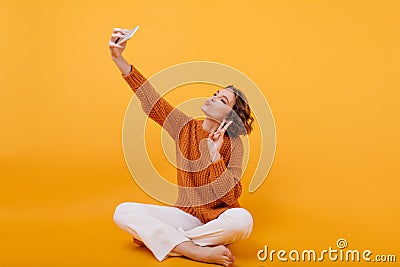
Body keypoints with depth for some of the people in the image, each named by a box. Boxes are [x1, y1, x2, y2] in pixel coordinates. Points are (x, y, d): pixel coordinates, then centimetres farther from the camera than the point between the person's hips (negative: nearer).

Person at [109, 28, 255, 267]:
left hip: (219, 218, -2)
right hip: (187, 216, 3)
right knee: (123, 211, -17)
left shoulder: (233, 144, -8)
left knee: (243, 220, -38)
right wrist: (118, 58, -14)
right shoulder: (185, 128, 1)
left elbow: (232, 197, -16)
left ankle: (157, 236, -20)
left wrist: (214, 155, -26)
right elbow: (151, 99, -7)